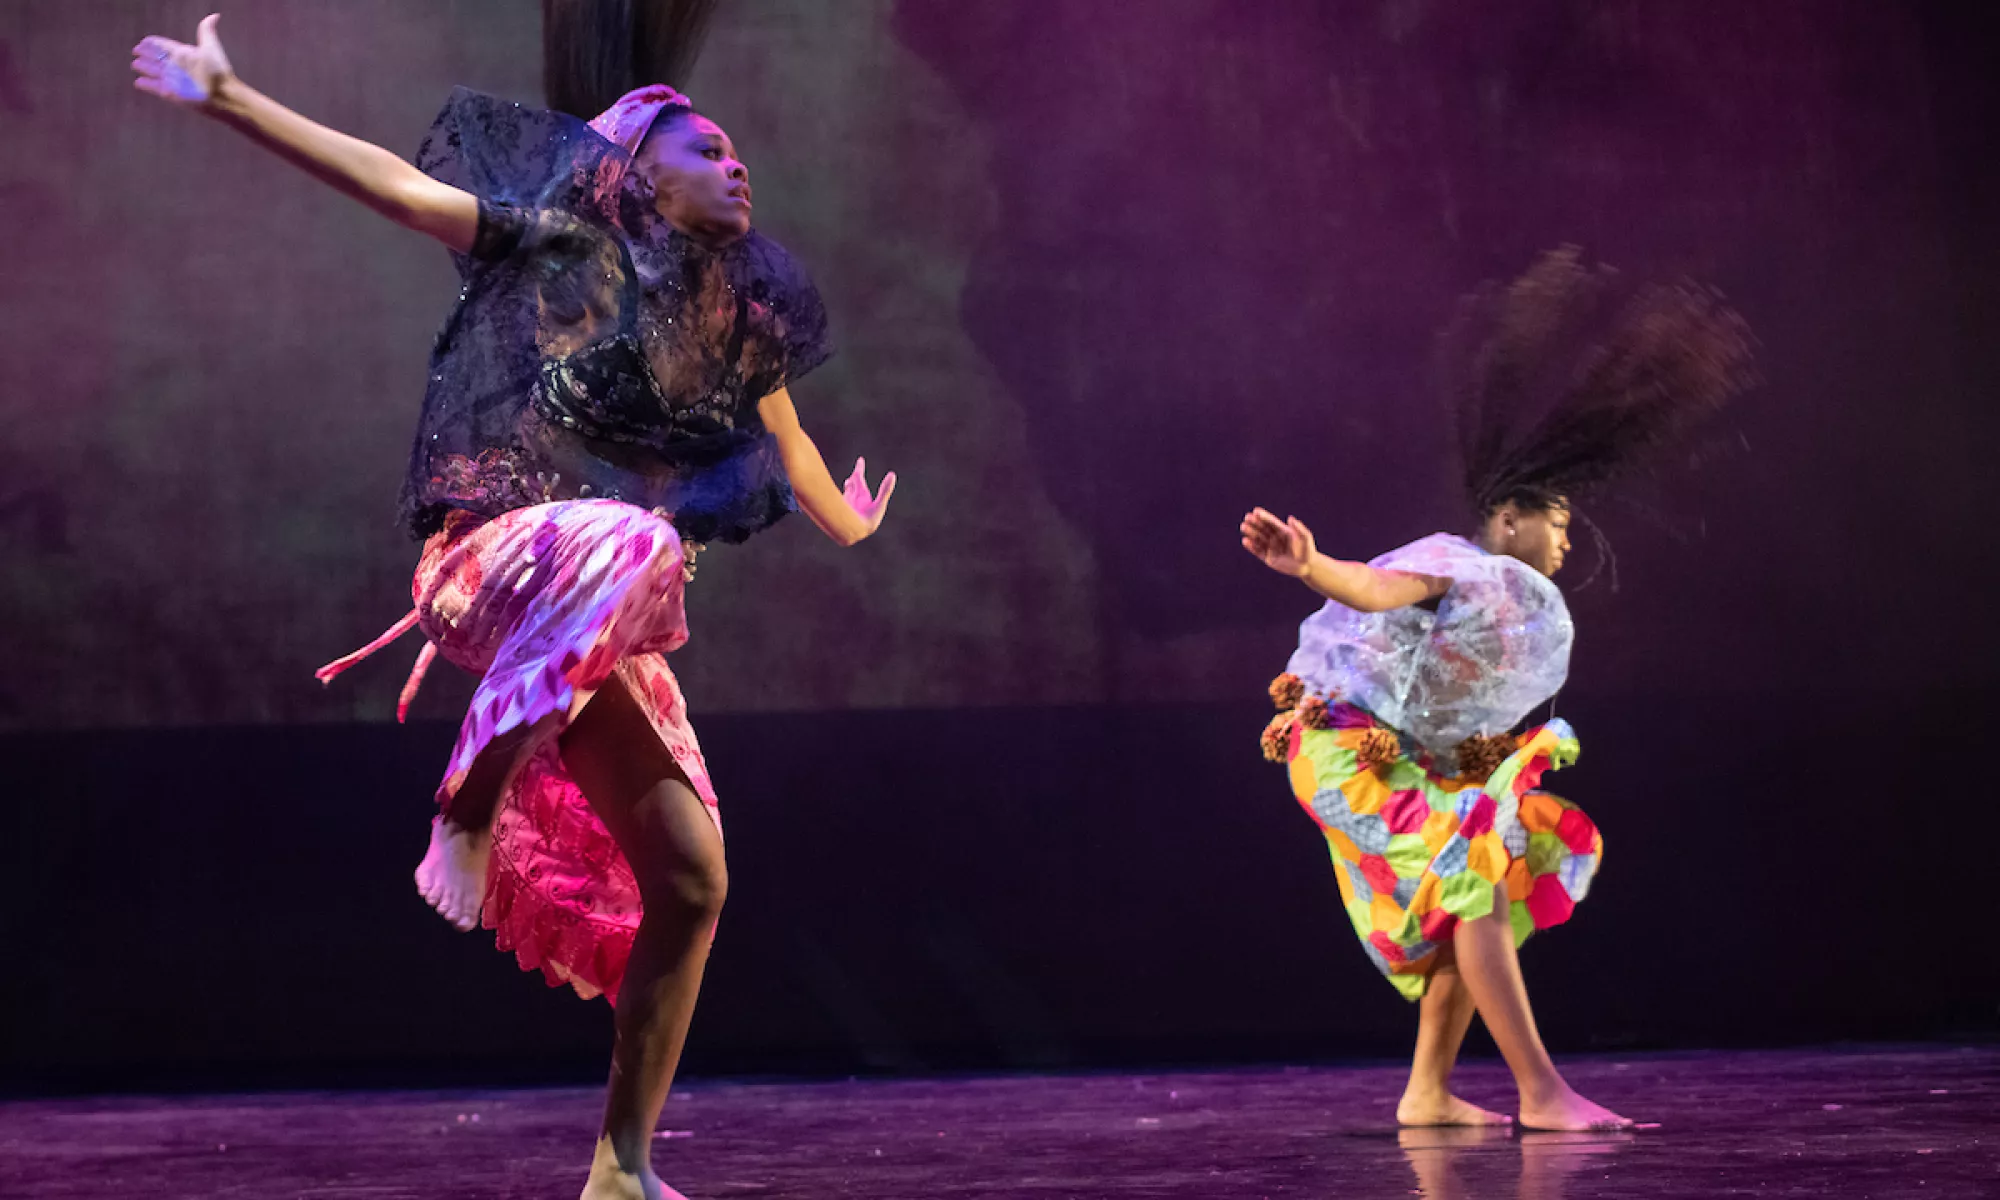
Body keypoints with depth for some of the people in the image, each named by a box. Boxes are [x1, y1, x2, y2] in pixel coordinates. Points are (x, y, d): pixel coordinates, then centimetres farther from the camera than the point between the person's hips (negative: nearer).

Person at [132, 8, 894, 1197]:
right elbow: (394, 180, -3)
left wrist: (851, 524, 54)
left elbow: (790, 443, 35)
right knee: (619, 544, -42)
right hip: (507, 565, -6)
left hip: (611, 641, 6)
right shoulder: (570, 246, 1)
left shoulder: (734, 321, 16)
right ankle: (469, 815, -30)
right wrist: (228, 98, -8)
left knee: (690, 881, 0)